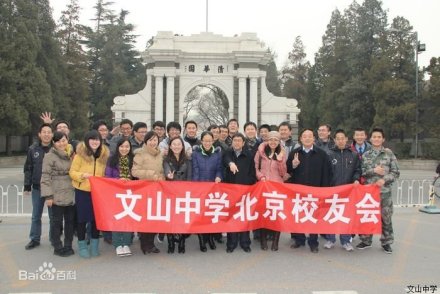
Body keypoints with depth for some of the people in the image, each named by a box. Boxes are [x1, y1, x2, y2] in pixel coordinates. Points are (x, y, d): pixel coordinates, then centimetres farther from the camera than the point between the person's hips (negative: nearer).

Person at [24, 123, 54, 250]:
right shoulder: (33, 149, 0)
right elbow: (28, 169, 4)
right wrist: (27, 186, 1)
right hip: (37, 188, 2)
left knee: (53, 216, 8)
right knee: (36, 216, 12)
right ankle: (34, 239, 24)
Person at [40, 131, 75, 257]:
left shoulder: (71, 154, 11)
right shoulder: (49, 156, -7)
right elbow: (45, 177, -10)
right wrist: (48, 195, -16)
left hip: (71, 194, 5)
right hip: (57, 196, -5)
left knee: (70, 220, 11)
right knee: (57, 221, 4)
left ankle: (68, 246, 24)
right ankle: (58, 247, 16)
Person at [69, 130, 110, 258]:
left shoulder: (104, 154, 2)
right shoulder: (80, 154, -9)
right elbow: (72, 172, -7)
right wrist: (82, 175, -24)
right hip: (82, 191, -3)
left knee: (96, 218, 10)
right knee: (82, 218, 6)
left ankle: (94, 245, 24)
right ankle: (82, 246, 20)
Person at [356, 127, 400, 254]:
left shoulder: (389, 153, 1)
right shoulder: (365, 155, 6)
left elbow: (396, 172, 0)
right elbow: (361, 172, 2)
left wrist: (384, 179, -14)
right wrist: (373, 171, -13)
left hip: (385, 191, -1)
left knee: (386, 217, 4)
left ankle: (386, 242, 18)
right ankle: (366, 240, 21)